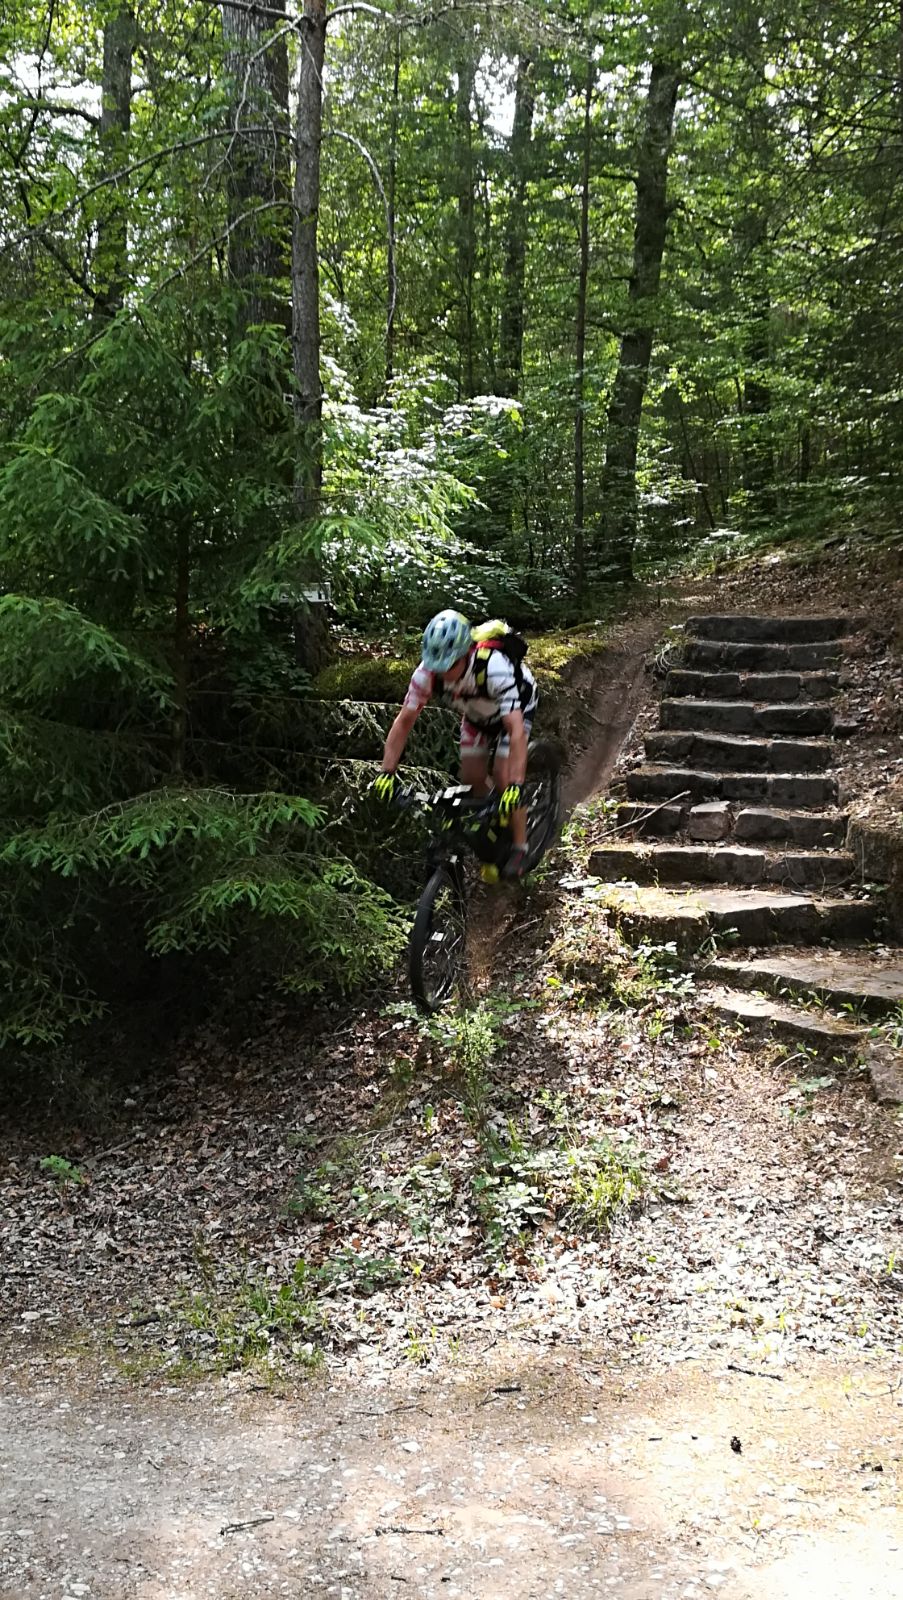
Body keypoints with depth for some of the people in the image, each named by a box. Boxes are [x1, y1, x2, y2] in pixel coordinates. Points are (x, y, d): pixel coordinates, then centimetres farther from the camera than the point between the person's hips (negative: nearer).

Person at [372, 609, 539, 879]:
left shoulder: (494, 668, -46)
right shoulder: (428, 672, -32)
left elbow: (516, 730, -50)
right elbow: (404, 722, -23)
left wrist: (515, 786, -57)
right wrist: (387, 773, -30)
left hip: (517, 706, -5)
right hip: (477, 712, 5)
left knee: (503, 779, -16)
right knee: (472, 780, 1)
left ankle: (519, 848, 3)